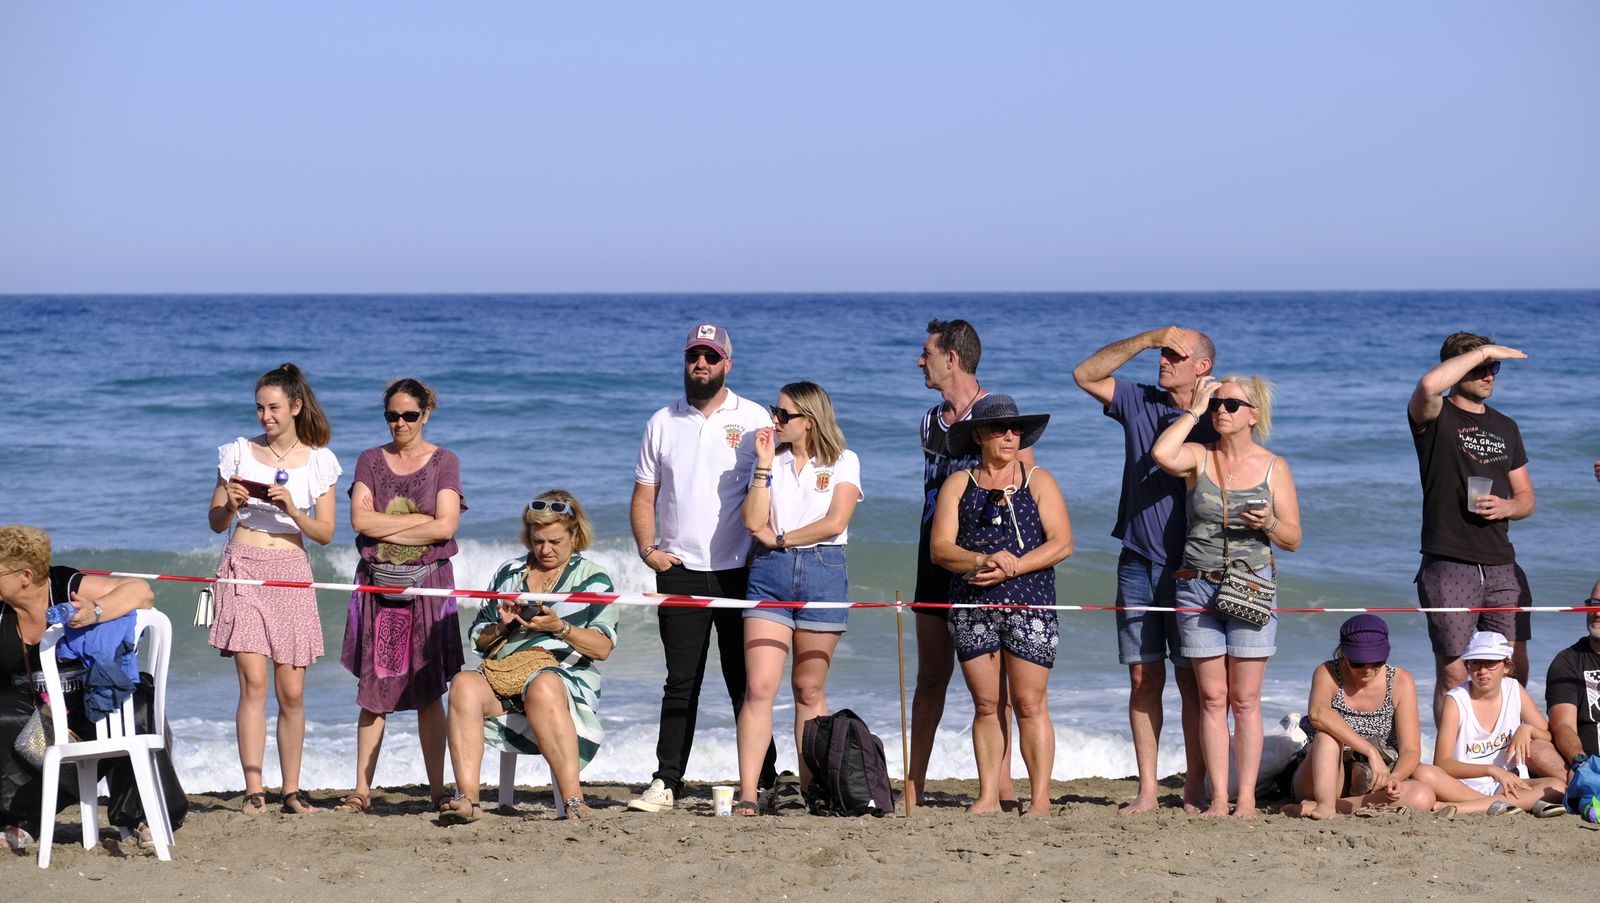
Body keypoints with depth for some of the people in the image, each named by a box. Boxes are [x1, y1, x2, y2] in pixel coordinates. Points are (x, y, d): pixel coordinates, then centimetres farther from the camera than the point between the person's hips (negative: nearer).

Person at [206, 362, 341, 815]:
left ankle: (292, 789, 8)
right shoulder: (239, 453, 6)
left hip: (291, 573, 1)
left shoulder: (318, 461, 6)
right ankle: (253, 790, -10)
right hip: (243, 568, -1)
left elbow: (325, 533, 3)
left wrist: (291, 509, -14)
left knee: (291, 691, -1)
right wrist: (230, 506, -11)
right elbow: (216, 523, 11)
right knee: (253, 681, -10)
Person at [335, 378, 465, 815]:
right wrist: (420, 520, -6)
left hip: (427, 585, -1)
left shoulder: (444, 462, 6)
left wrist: (386, 528, -6)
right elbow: (360, 520, -2)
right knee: (373, 688, -1)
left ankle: (438, 790, 0)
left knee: (428, 691, -3)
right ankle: (362, 790, 0)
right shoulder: (370, 460, 11)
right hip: (377, 584, 1)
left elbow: (445, 527, -6)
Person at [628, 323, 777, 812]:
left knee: (747, 683, 2)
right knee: (680, 684, 3)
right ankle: (666, 782, 4)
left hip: (740, 571, -2)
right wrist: (647, 548, 0)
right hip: (680, 572, 2)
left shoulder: (754, 419, 3)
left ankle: (762, 783, 8)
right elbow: (644, 495, 14)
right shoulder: (663, 423, 12)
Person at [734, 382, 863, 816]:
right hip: (770, 573, 2)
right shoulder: (772, 460, 13)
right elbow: (754, 522, 1)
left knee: (809, 689, 4)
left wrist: (779, 538, -4)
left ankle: (806, 786, 11)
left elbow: (834, 523, -8)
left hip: (823, 572, -2)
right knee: (759, 687, -9)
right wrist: (764, 465, -2)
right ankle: (747, 795, -12)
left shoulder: (843, 462, 5)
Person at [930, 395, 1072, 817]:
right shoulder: (958, 485, 11)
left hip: (1029, 605, -2)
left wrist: (1009, 569, -13)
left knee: (1030, 704, -6)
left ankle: (1040, 799, -4)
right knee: (985, 705, 4)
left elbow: (1062, 543, -2)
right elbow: (940, 548, 2)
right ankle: (988, 797, 9)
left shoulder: (1038, 481, 8)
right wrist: (981, 561, -18)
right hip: (971, 606, 2)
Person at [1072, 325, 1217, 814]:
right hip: (1138, 564, 3)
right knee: (1143, 677, 2)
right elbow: (1085, 374, 2)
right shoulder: (1139, 404, 9)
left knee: (1191, 679, -2)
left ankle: (1194, 791, 2)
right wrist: (1145, 339, -5)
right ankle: (1146, 790, 4)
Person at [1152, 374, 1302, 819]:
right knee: (1212, 697, 1)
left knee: (1246, 699, -1)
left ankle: (1246, 797, 2)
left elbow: (1293, 539, 6)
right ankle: (1218, 797, 4)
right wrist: (1195, 410, -7)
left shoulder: (1273, 467, 4)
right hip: (1198, 586, 1)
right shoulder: (1199, 457, 5)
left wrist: (1269, 523, -16)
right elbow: (1161, 454, -19)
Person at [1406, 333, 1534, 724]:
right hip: (1449, 564, -5)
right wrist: (1483, 351, -16)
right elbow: (1429, 384, -26)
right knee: (1453, 673, -7)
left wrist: (1506, 507, -2)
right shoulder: (1436, 417, -1)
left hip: (1500, 565, 5)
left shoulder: (1505, 427, 18)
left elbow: (1526, 498, 22)